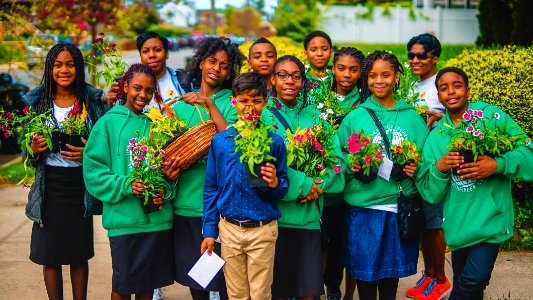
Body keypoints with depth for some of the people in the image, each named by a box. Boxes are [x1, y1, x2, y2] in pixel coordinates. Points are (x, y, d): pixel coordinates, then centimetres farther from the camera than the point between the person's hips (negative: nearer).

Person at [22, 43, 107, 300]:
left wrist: (89, 153, -16)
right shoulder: (37, 102, 5)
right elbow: (28, 149, 11)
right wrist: (34, 149, -11)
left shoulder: (93, 101, 1)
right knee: (50, 257, 4)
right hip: (49, 186, 1)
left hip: (80, 185, -1)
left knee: (79, 255, 7)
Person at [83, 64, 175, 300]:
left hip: (158, 217, 3)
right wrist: (125, 185, -18)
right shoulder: (109, 123, -2)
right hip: (123, 218, -3)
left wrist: (165, 189, -8)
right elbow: (93, 169, -6)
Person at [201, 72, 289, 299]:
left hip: (263, 230, -1)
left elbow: (284, 188, 3)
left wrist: (275, 183, -20)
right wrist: (209, 230, 5)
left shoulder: (274, 141, -2)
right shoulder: (220, 141, 1)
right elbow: (211, 188, 7)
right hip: (229, 228, 2)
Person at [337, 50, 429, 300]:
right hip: (363, 206, -1)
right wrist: (351, 167, -16)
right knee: (365, 270, 5)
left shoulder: (411, 117, 5)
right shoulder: (355, 117, 2)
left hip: (400, 206, 1)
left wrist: (416, 169, -11)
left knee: (392, 270, 13)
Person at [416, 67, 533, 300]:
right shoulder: (435, 137, 9)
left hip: (490, 217, -4)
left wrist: (498, 165, -23)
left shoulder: (491, 116, -3)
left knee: (473, 281, -15)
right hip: (458, 223, 4)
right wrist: (439, 168, -12)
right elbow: (429, 193, 6)